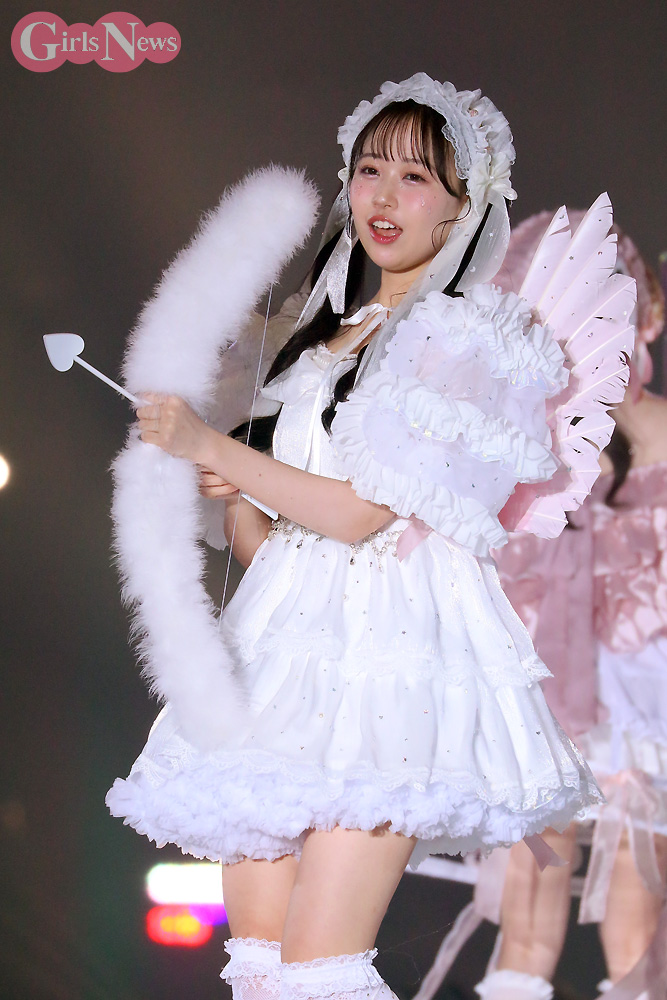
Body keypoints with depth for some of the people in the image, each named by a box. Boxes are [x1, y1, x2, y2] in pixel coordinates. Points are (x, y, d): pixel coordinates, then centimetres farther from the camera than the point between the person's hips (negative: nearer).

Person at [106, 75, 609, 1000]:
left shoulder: (464, 333, -4)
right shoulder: (336, 332, 21)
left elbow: (362, 511, -12)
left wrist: (213, 447, -5)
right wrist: (235, 497, 1)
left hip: (391, 638, -7)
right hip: (294, 640, 7)